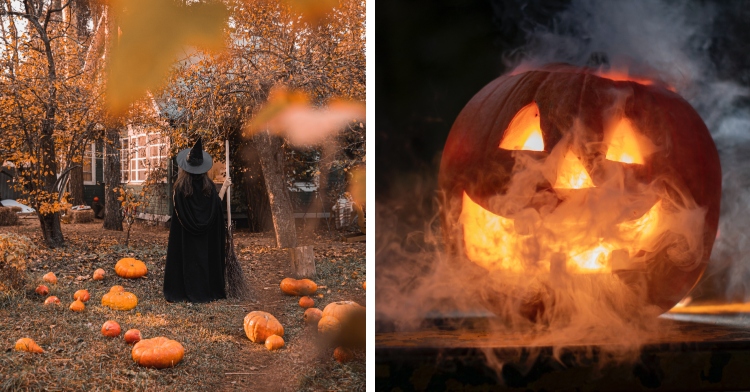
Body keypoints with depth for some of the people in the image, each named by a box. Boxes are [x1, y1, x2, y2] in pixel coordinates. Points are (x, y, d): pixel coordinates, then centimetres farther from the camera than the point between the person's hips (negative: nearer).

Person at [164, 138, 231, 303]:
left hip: (184, 234, -2)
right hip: (206, 234, 2)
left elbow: (177, 208, -6)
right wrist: (224, 187, 13)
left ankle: (186, 292, 4)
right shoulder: (208, 185, -7)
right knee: (206, 258, 11)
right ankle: (208, 291, 15)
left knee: (186, 259, 5)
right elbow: (217, 204, 3)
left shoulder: (180, 186, -12)